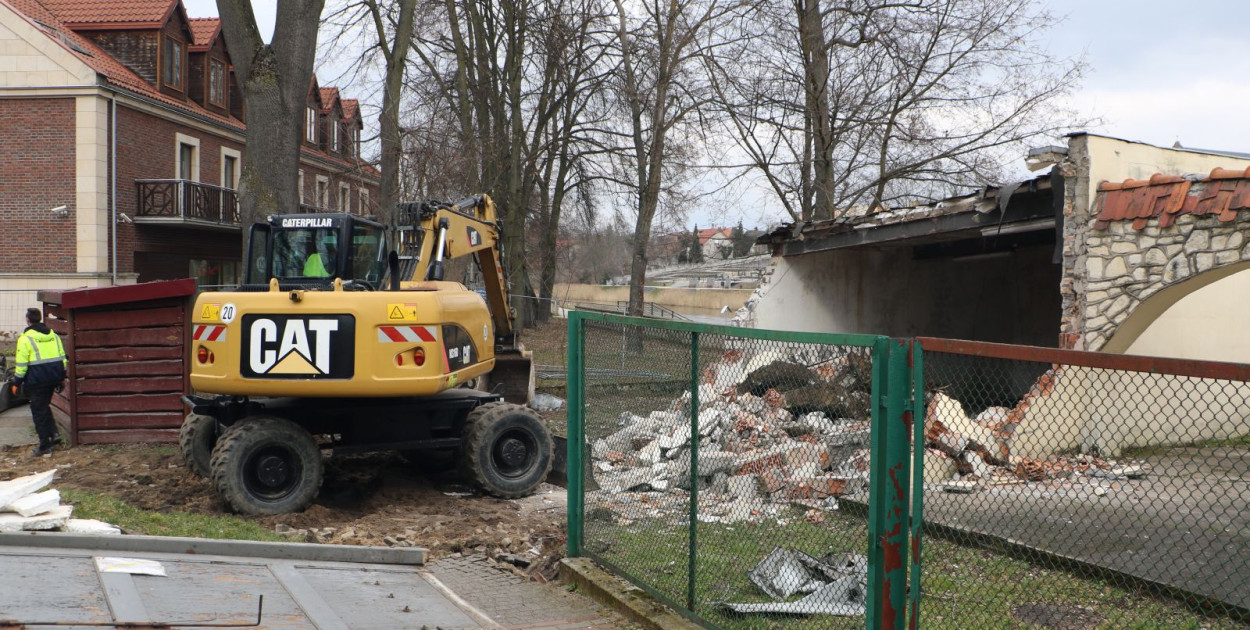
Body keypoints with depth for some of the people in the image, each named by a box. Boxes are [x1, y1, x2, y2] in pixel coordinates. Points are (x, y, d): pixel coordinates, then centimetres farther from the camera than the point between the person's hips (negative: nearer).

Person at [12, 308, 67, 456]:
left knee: (39, 411, 3)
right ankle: (53, 433, 9)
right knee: (45, 406, 23)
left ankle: (44, 446, 6)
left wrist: (17, 383, -1)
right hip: (54, 377, 6)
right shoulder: (54, 335, 9)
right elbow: (63, 358, 12)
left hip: (36, 380, -6)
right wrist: (61, 376, 20)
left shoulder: (25, 338, -9)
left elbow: (21, 364, -9)